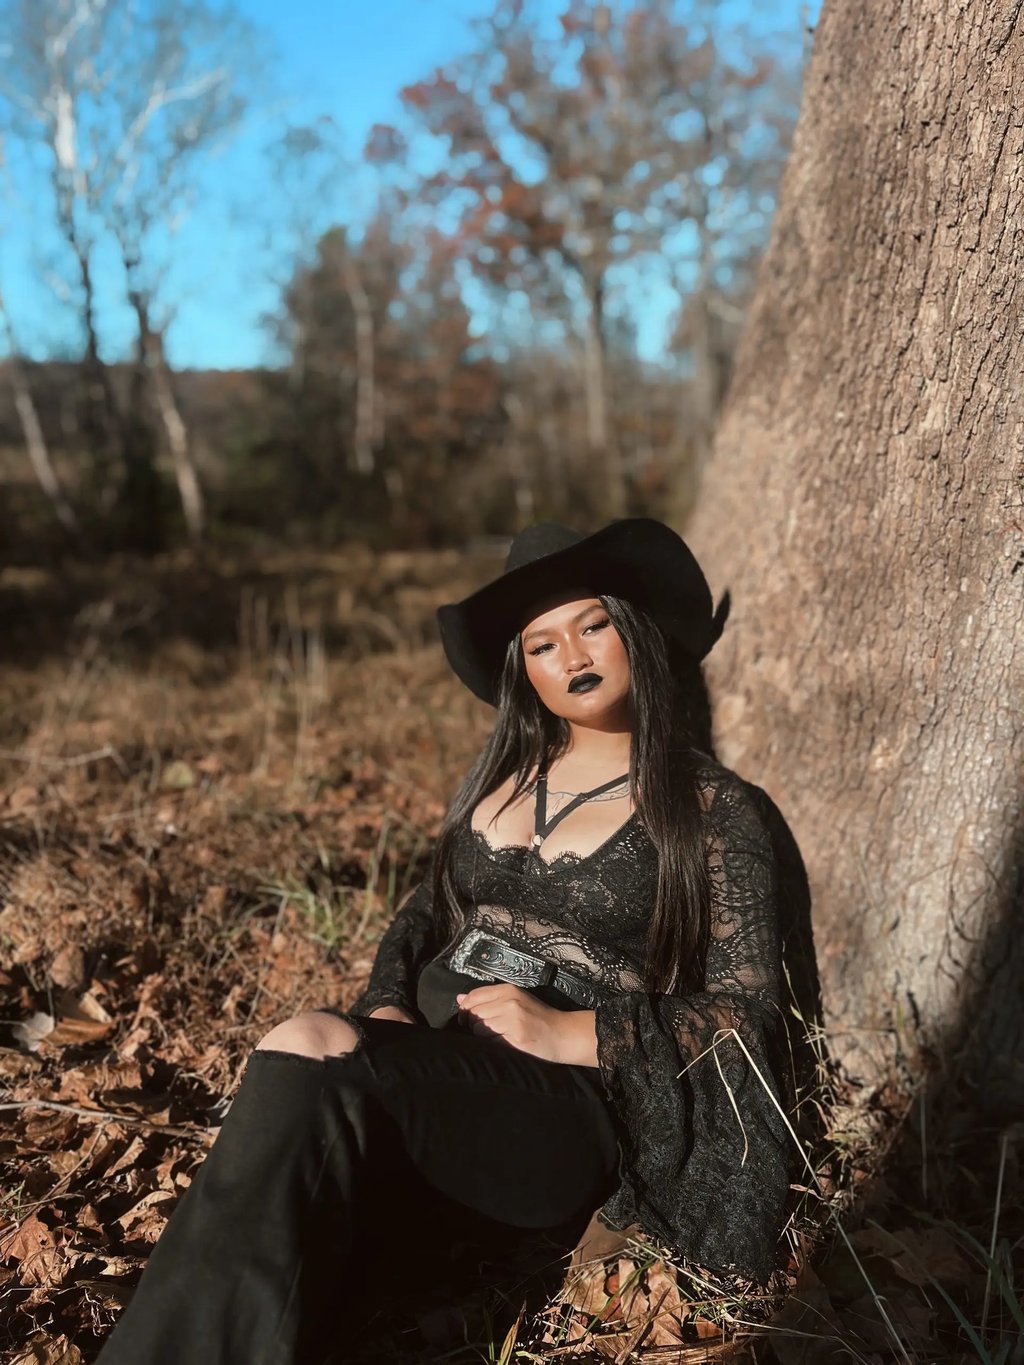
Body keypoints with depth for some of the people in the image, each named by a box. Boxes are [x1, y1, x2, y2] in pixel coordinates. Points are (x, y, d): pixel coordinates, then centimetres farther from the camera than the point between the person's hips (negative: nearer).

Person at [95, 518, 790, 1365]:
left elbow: (742, 1011, -1)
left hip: (578, 1099, -4)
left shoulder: (716, 809, 2)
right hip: (425, 1071, 5)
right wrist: (386, 1011, -1)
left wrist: (569, 1032, -15)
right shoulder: (502, 774, 17)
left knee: (306, 1053, -31)